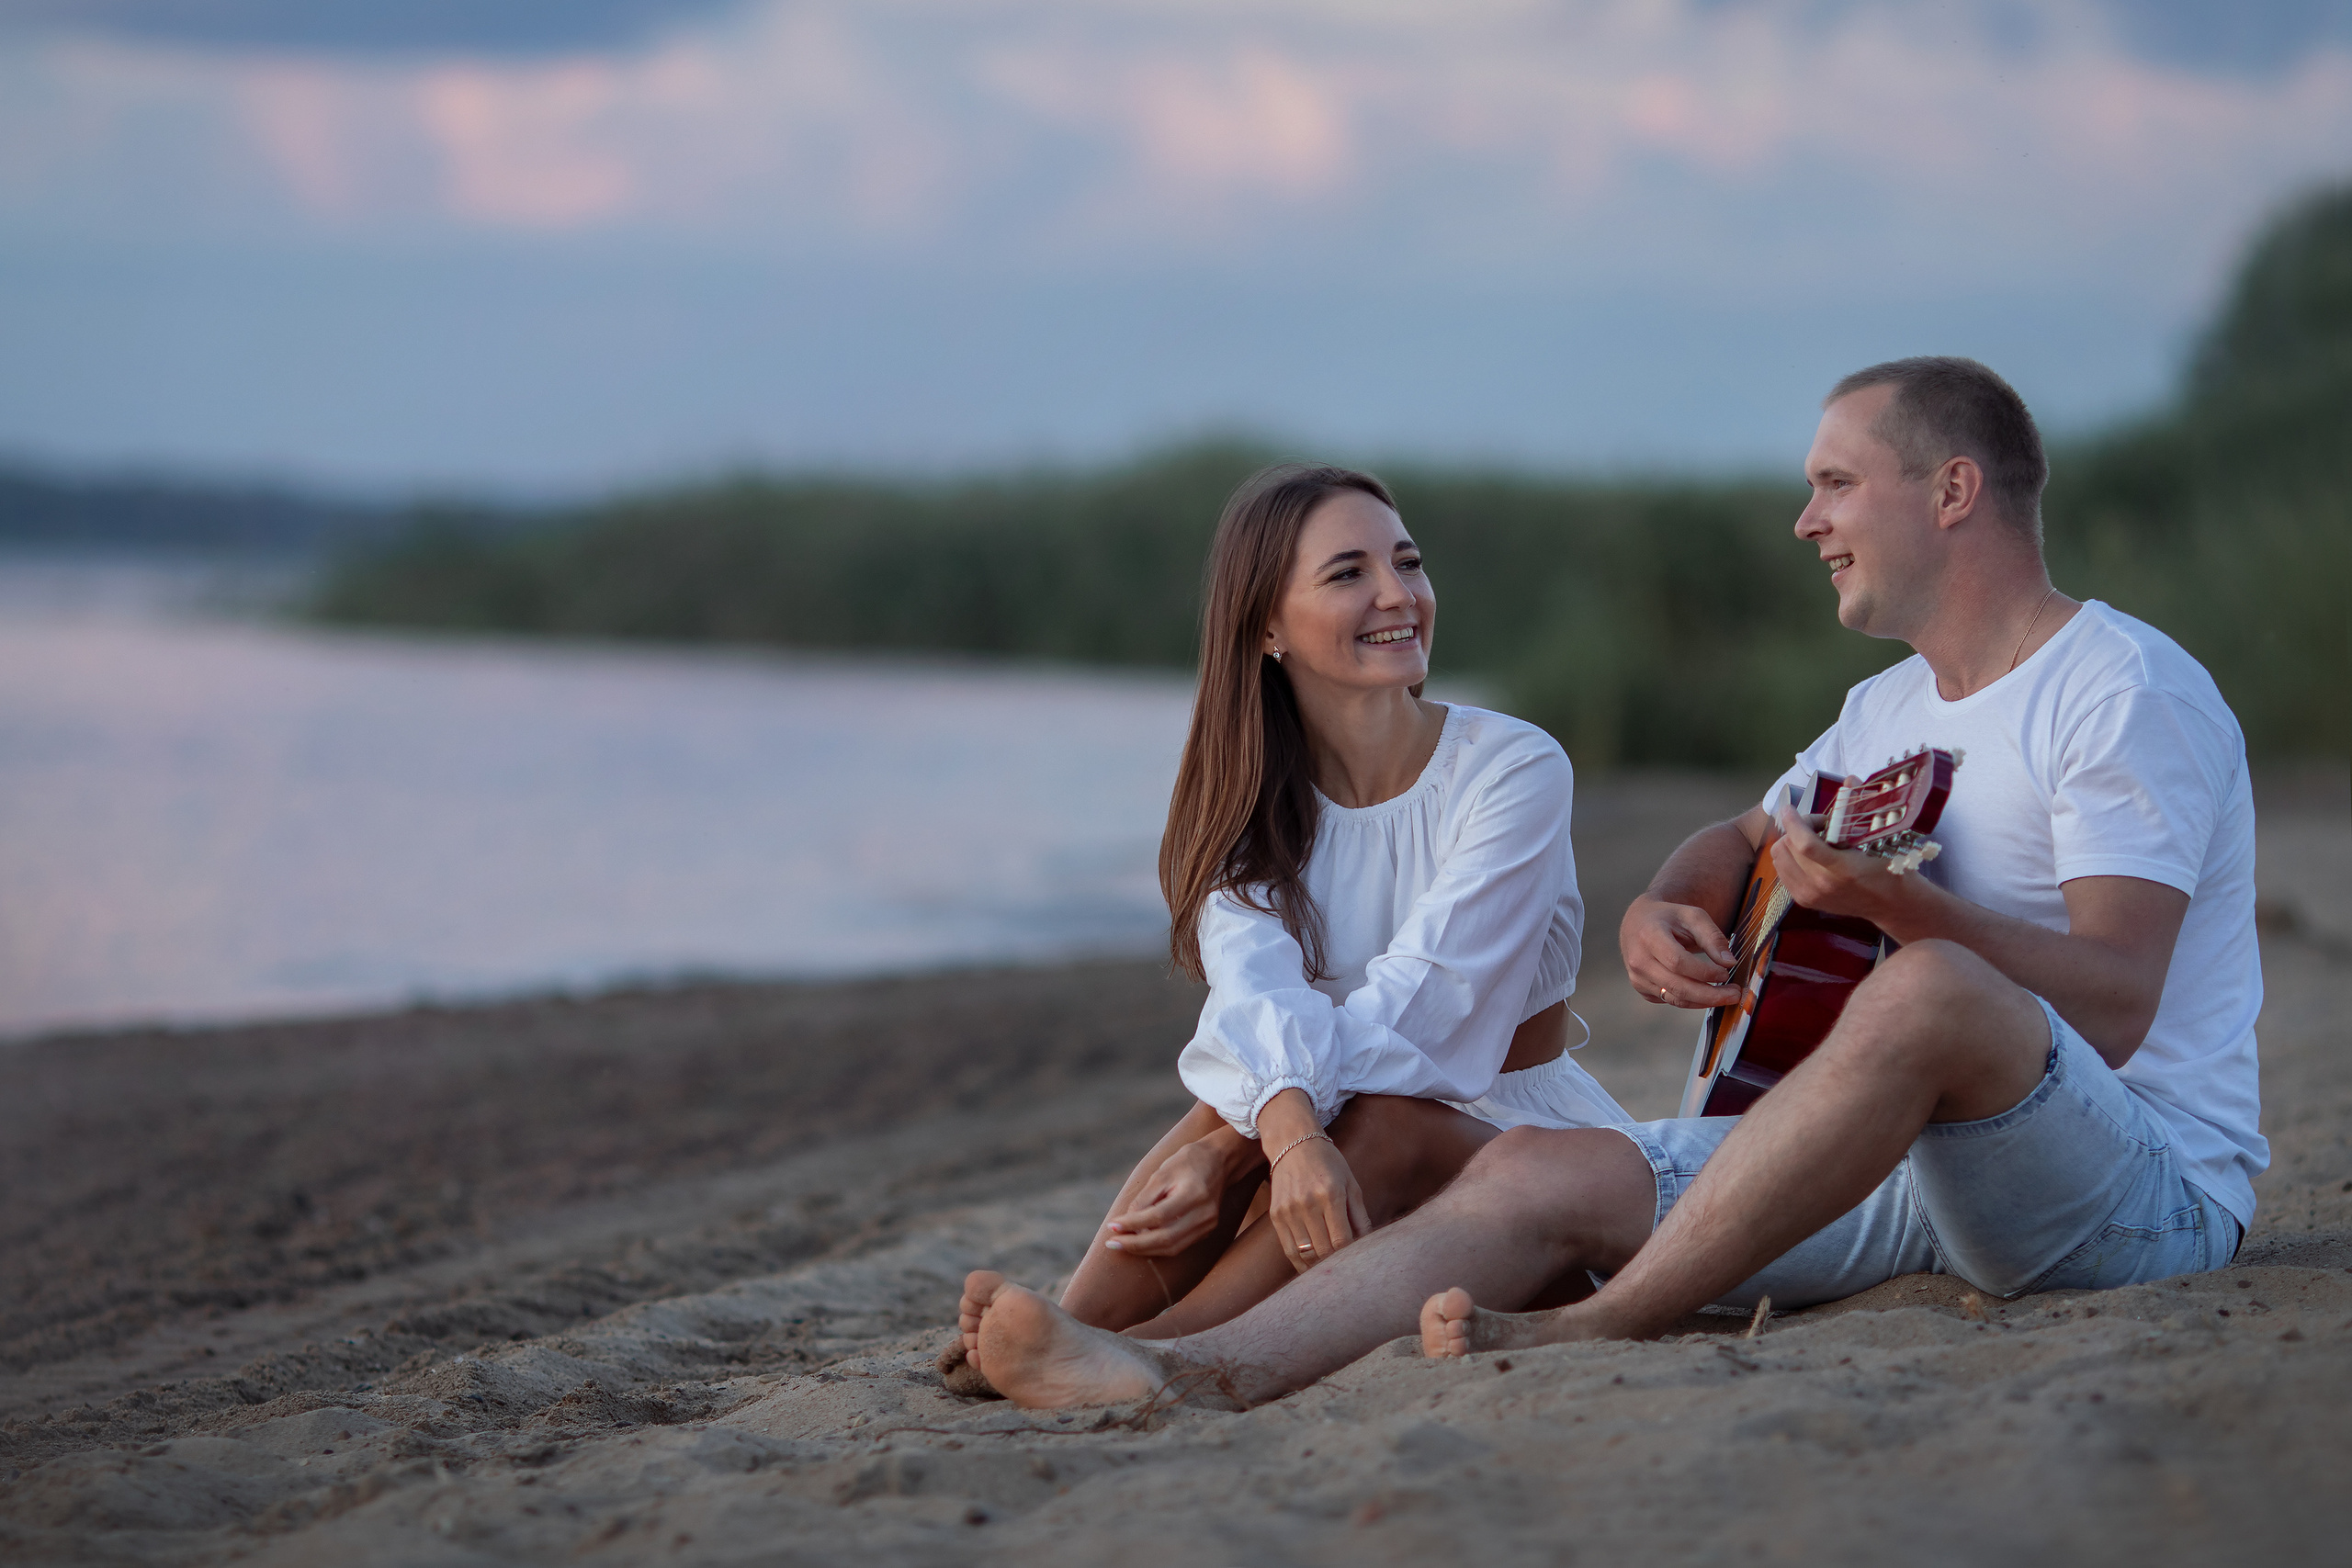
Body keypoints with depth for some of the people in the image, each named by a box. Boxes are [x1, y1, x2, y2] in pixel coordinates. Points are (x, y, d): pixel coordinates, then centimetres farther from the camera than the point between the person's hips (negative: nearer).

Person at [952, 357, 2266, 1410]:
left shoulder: (2125, 686, -8)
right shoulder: (1887, 709, 21)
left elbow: (2116, 1004, -19)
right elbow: (1742, 843, 33)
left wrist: (1893, 901, -35)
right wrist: (1664, 911, 7)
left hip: (2145, 1189, -7)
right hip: (1902, 1158, 8)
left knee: (1936, 986, -39)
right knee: (1549, 1170, -12)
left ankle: (1599, 1330, -37)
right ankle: (1197, 1371, -33)